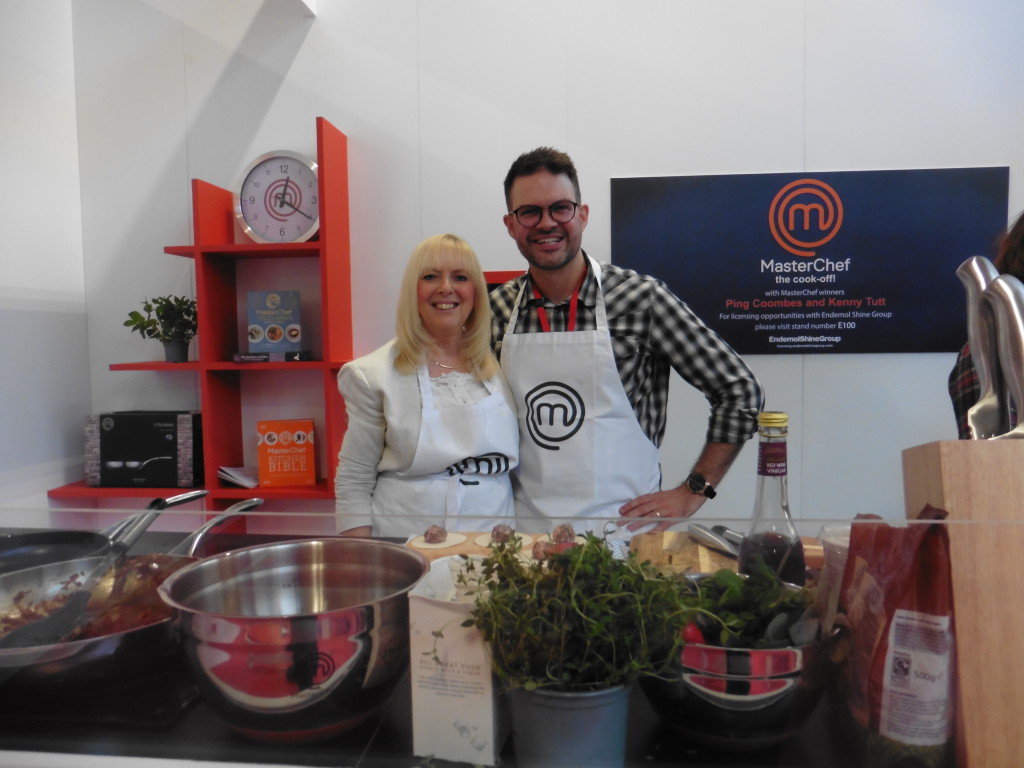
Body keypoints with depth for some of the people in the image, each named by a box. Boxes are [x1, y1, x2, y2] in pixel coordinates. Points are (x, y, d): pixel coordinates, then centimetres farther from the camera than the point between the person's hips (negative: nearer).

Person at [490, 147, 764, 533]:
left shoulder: (641, 298, -6)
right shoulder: (496, 309, 3)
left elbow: (739, 391, -1)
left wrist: (691, 492, -3)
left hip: (623, 525, -2)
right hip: (524, 526, 2)